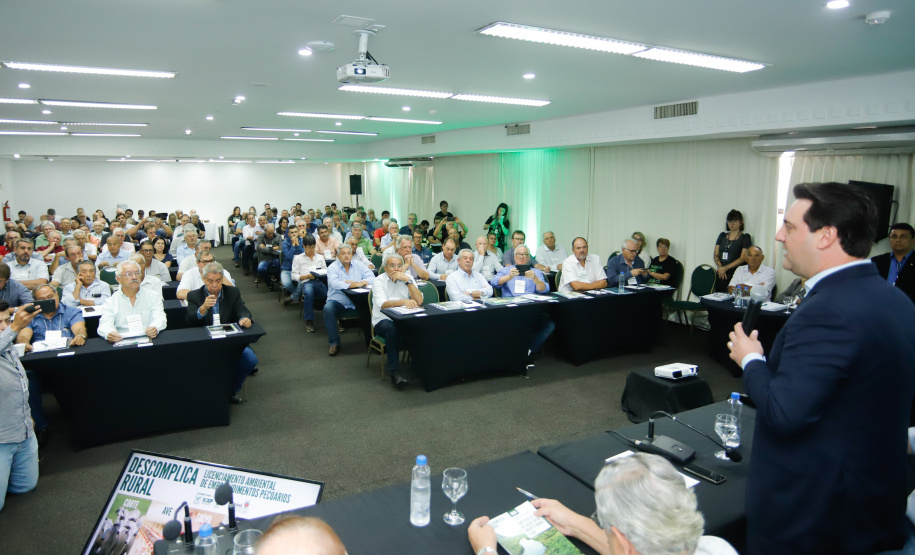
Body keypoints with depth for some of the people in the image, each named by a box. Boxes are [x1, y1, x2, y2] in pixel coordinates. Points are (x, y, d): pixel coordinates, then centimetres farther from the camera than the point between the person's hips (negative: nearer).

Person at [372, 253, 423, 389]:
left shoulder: (408, 278, 8)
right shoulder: (379, 281, -2)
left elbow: (419, 301, -6)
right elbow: (382, 304, -21)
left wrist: (407, 281, -13)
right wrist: (403, 301, -38)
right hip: (383, 321, -3)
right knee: (392, 328, -37)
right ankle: (394, 372, -31)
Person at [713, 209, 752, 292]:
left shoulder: (745, 237, 3)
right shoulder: (722, 236, 16)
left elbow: (743, 258, -6)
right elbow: (716, 255, 12)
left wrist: (725, 268, -13)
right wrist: (720, 267, -7)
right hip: (721, 276, 4)